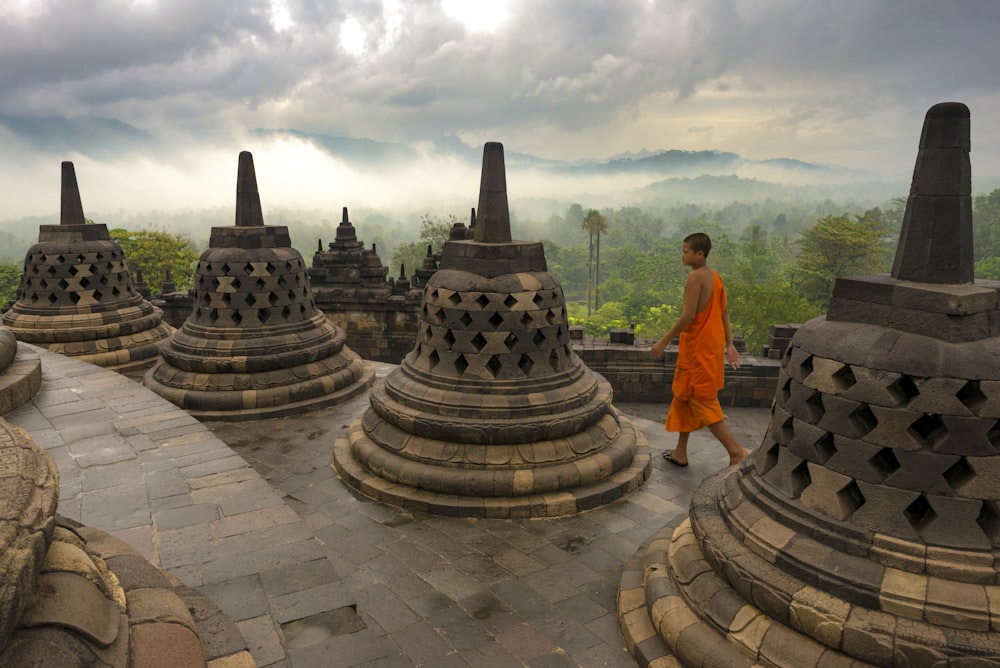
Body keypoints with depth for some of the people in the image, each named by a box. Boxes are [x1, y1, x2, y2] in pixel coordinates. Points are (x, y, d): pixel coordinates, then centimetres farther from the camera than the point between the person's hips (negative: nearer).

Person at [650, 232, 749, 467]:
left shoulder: (695, 276, -17)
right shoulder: (716, 276, 10)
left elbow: (688, 315, -23)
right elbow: (724, 313, 11)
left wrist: (664, 341, -16)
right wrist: (729, 344, 14)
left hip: (698, 347, -9)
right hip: (712, 345, 9)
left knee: (701, 401, -1)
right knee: (685, 395, 17)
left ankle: (736, 451, -4)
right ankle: (680, 452, 25)